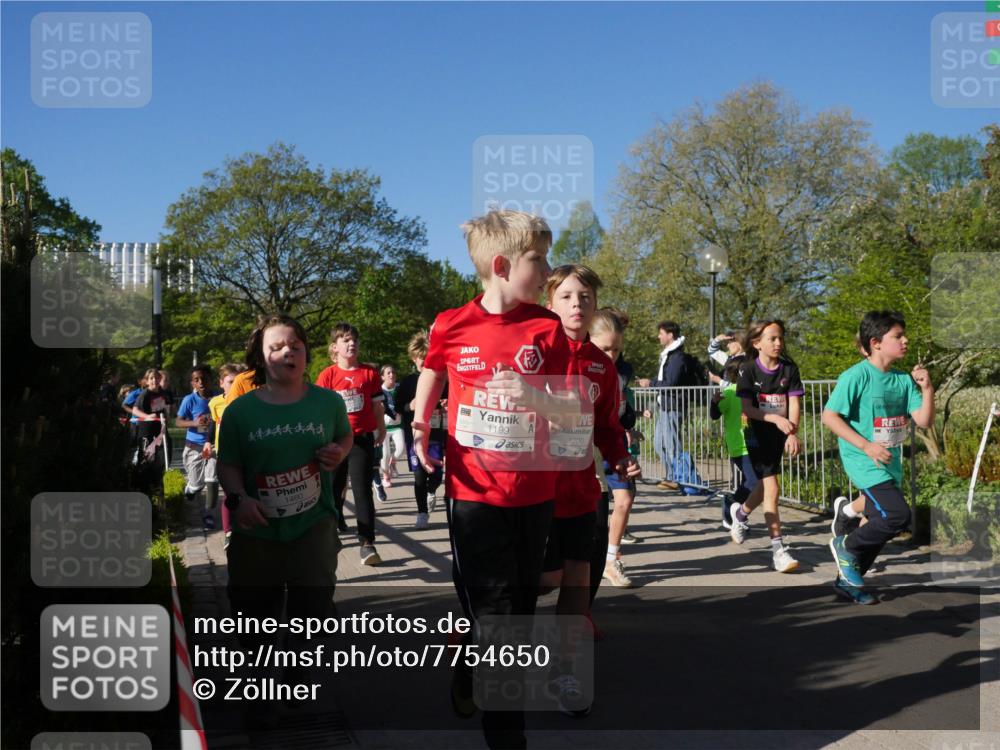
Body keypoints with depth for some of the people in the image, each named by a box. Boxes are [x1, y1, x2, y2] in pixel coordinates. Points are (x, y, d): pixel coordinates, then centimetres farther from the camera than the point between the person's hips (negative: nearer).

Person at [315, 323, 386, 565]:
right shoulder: (327, 375, -2)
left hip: (362, 438, -1)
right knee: (334, 489, 14)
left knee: (362, 490, -5)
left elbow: (377, 405, 8)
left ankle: (367, 543, -6)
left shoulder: (370, 373, 0)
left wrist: (381, 430, 15)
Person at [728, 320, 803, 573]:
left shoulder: (789, 369, -1)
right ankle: (778, 548, -6)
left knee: (765, 486, 16)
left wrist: (792, 433, -21)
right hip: (757, 434, -4)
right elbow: (747, 408, -12)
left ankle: (740, 512, 47)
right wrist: (776, 419, -24)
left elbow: (794, 403, -7)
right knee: (771, 488, -10)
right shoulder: (749, 369, -9)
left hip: (779, 435, 4)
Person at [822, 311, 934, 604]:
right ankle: (846, 546, 2)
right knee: (898, 514, -22)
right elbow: (829, 416, -16)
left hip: (890, 462, 8)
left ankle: (847, 580, 30)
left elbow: (924, 421, 3)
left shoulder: (903, 380, 5)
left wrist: (927, 389, -12)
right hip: (863, 461, -8)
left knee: (880, 526, 13)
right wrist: (867, 446, -20)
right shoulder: (856, 376, -14)